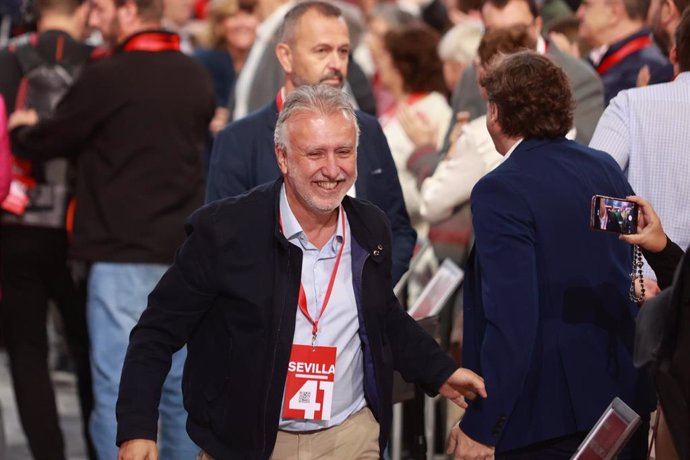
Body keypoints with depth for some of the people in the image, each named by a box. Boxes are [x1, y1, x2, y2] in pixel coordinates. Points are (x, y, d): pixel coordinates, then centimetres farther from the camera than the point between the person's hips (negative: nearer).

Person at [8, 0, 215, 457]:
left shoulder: (108, 78, -12)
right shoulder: (197, 77, 7)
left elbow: (45, 142, -3)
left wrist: (21, 129, 21)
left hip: (123, 254, -6)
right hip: (183, 251, 6)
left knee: (117, 389, -4)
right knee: (180, 385, 12)